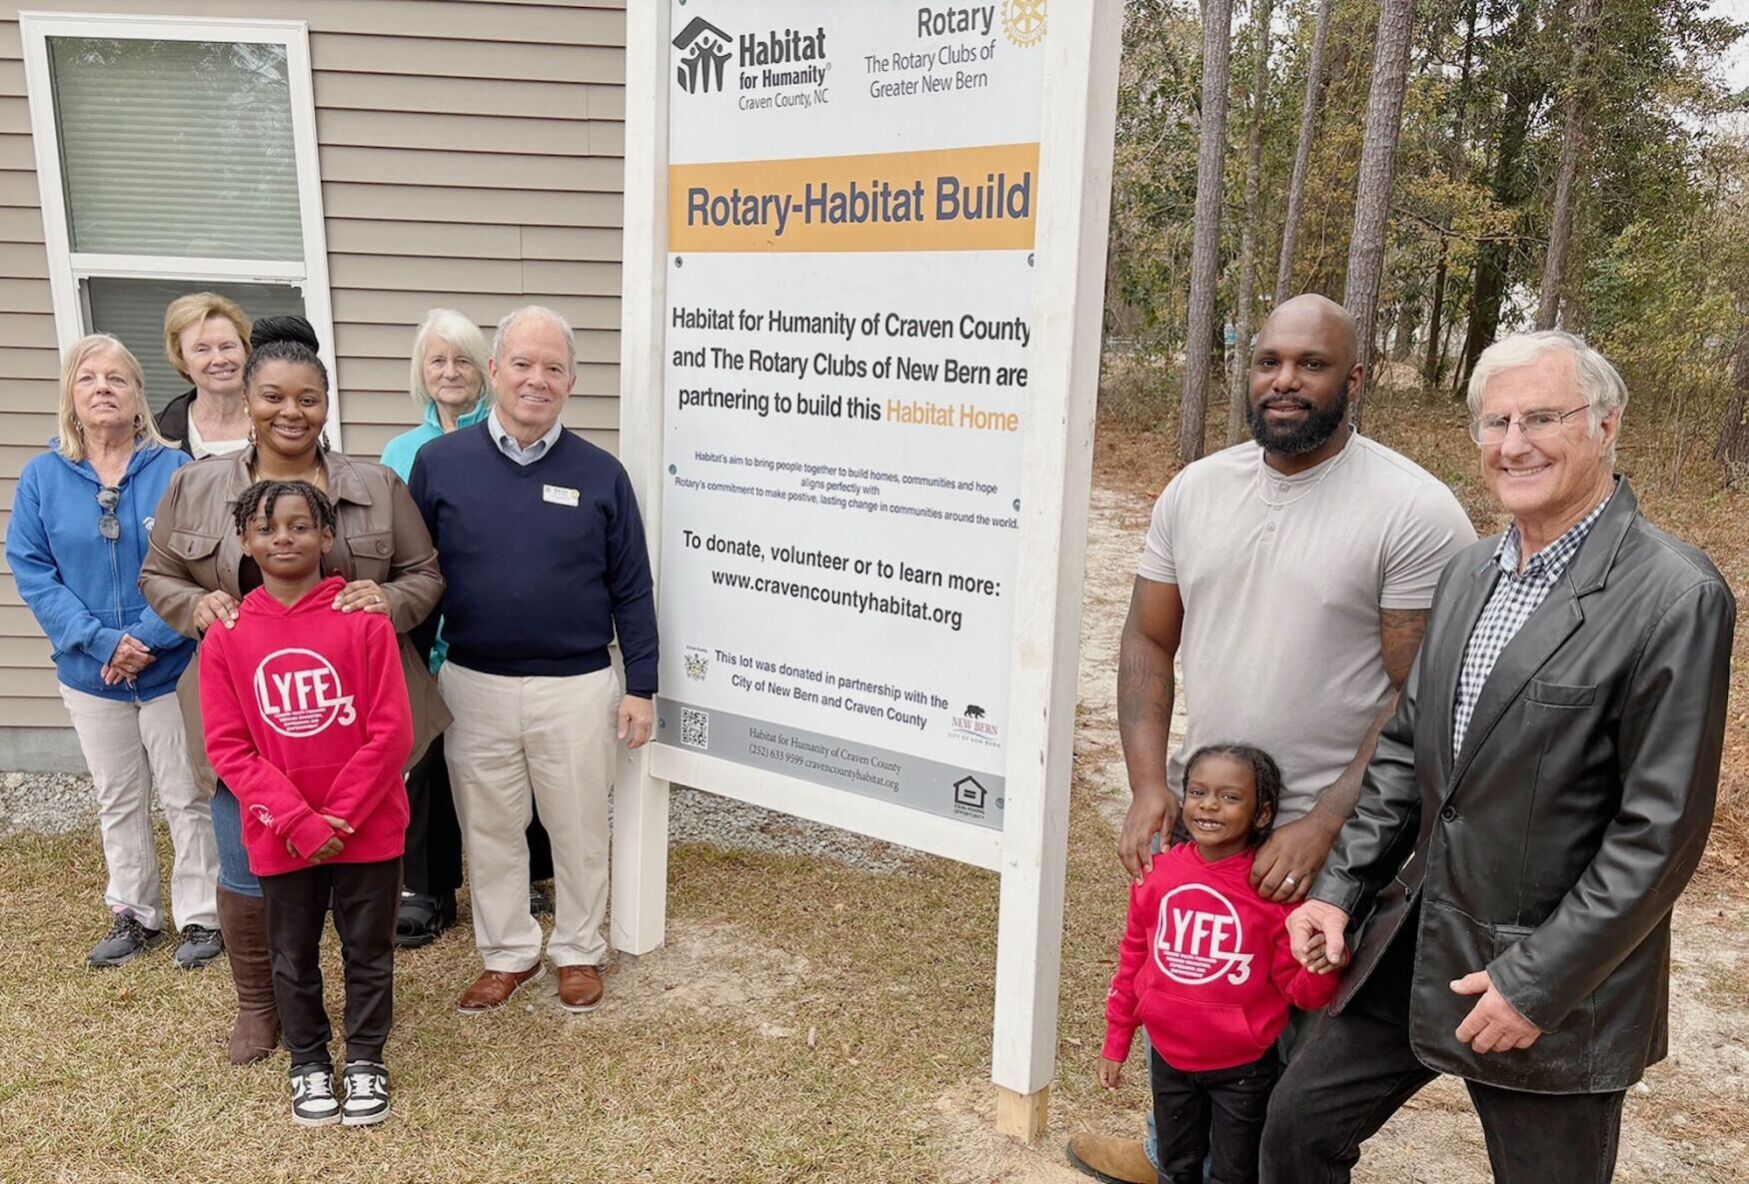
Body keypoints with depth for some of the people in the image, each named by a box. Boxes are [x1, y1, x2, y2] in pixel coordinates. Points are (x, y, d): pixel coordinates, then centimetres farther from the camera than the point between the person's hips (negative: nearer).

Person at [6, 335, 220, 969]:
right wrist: (102, 642, -17)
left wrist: (149, 640, -20)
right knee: (118, 803, 17)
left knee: (187, 798, 6)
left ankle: (201, 917, 20)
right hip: (90, 674, 3)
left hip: (171, 668, -3)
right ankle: (134, 916, 32)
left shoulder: (175, 468, -9)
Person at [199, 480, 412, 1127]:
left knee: (368, 952, 13)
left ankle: (364, 1059, 34)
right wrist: (301, 821, -15)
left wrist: (338, 817, -14)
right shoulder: (225, 636, -4)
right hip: (279, 837, 2)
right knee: (293, 958, 18)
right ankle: (308, 1062, 38)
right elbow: (228, 747, -6)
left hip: (368, 829, -1)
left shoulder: (363, 621, -11)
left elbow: (391, 733, -12)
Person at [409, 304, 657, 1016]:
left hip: (577, 689, -1)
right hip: (475, 686, 1)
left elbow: (631, 590, 1)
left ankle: (579, 951, 33)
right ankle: (507, 954, 34)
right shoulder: (439, 462, -1)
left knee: (579, 830, 12)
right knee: (489, 830, 15)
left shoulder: (600, 474, -2)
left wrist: (641, 686, -1)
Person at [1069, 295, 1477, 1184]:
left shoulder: (1414, 512, -14)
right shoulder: (1195, 490, 2)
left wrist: (1321, 828, -18)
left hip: (1332, 842, -5)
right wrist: (1148, 786, -4)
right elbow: (1149, 641, 5)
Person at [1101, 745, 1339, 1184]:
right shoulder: (1158, 873, -10)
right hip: (1169, 1058, 3)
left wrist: (1321, 968, -34)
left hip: (1243, 1068, -3)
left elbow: (1298, 989, -11)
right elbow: (1133, 961, 2)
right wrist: (1116, 1044, 8)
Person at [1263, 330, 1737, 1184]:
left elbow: (1660, 832, -17)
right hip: (1415, 944, 6)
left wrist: (1537, 985, -16)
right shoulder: (1470, 570, 6)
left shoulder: (1677, 599, -17)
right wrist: (1340, 887, 3)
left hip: (1557, 981, -6)